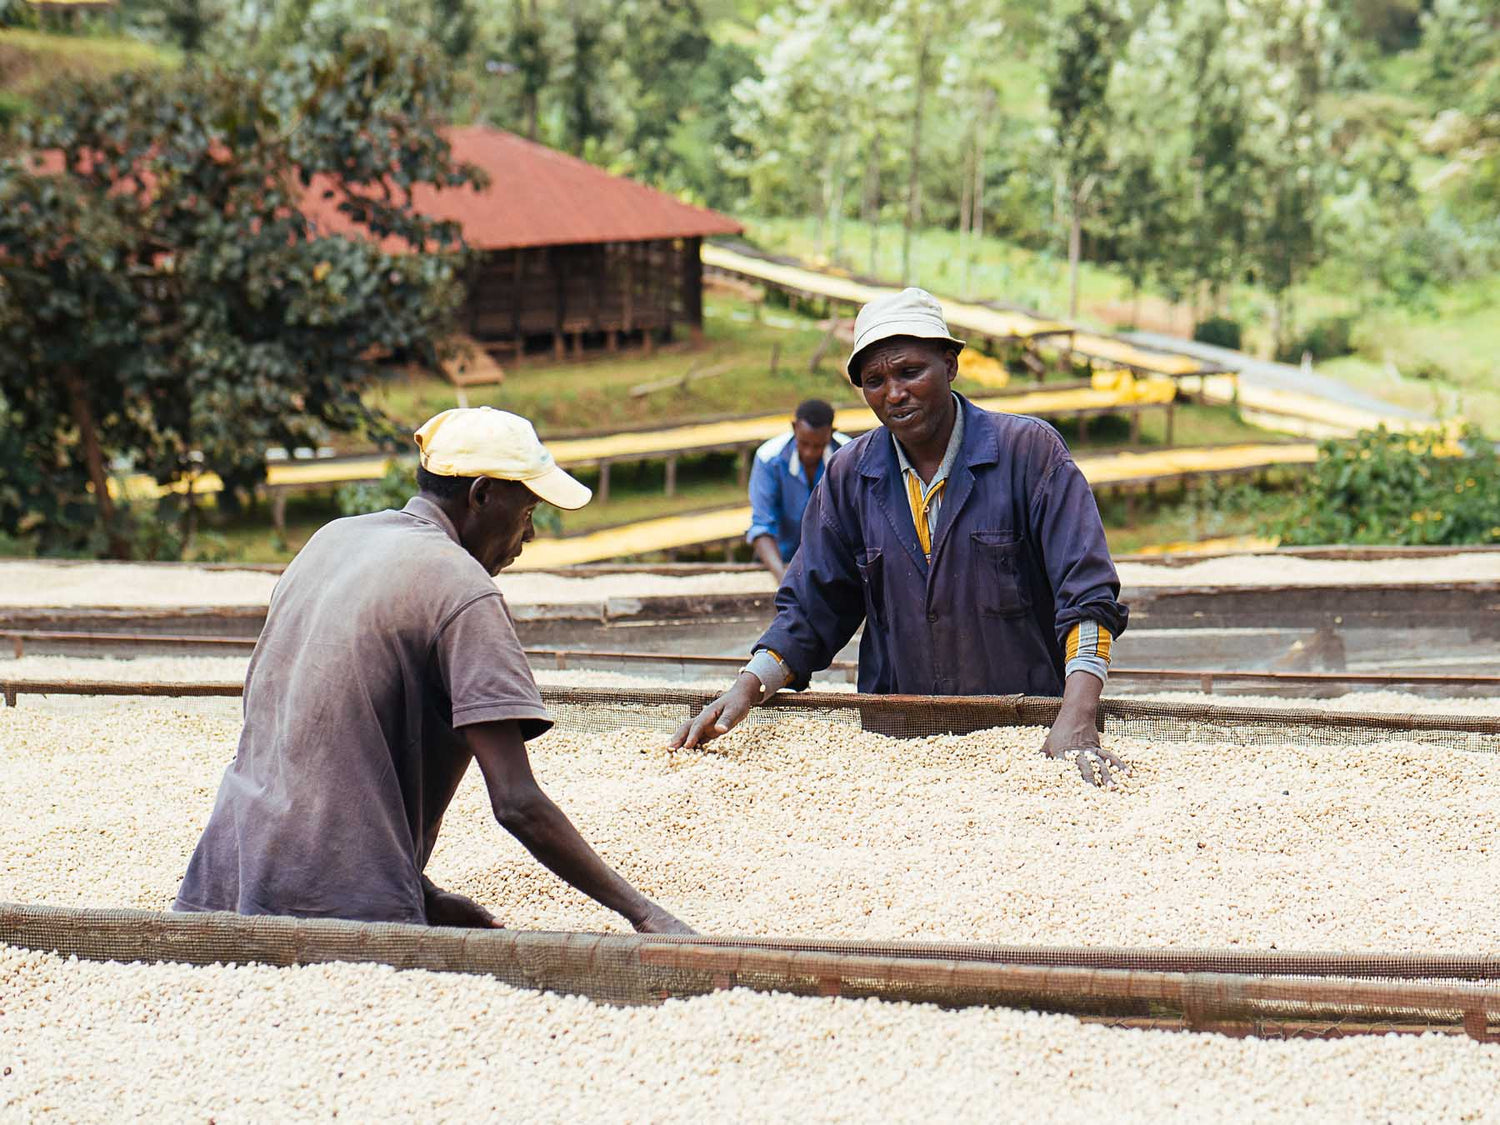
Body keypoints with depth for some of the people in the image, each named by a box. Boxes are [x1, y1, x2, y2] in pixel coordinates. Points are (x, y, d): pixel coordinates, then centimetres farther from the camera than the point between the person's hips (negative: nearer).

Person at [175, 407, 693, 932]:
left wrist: (421, 896, 20)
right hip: (344, 908, -8)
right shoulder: (463, 590, -8)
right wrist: (643, 913, -10)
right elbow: (517, 803, -15)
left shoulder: (329, 540, 16)